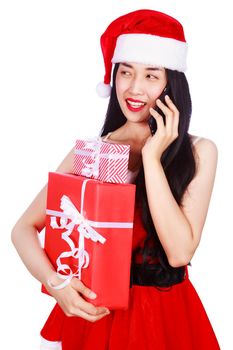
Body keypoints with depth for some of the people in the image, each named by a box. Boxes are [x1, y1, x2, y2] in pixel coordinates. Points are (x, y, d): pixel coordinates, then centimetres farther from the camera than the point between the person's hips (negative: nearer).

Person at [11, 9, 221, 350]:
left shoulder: (200, 152, -8)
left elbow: (180, 252, -18)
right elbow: (24, 228, -4)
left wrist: (152, 157, -19)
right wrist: (54, 283, -22)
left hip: (165, 315, -1)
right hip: (93, 312, 1)